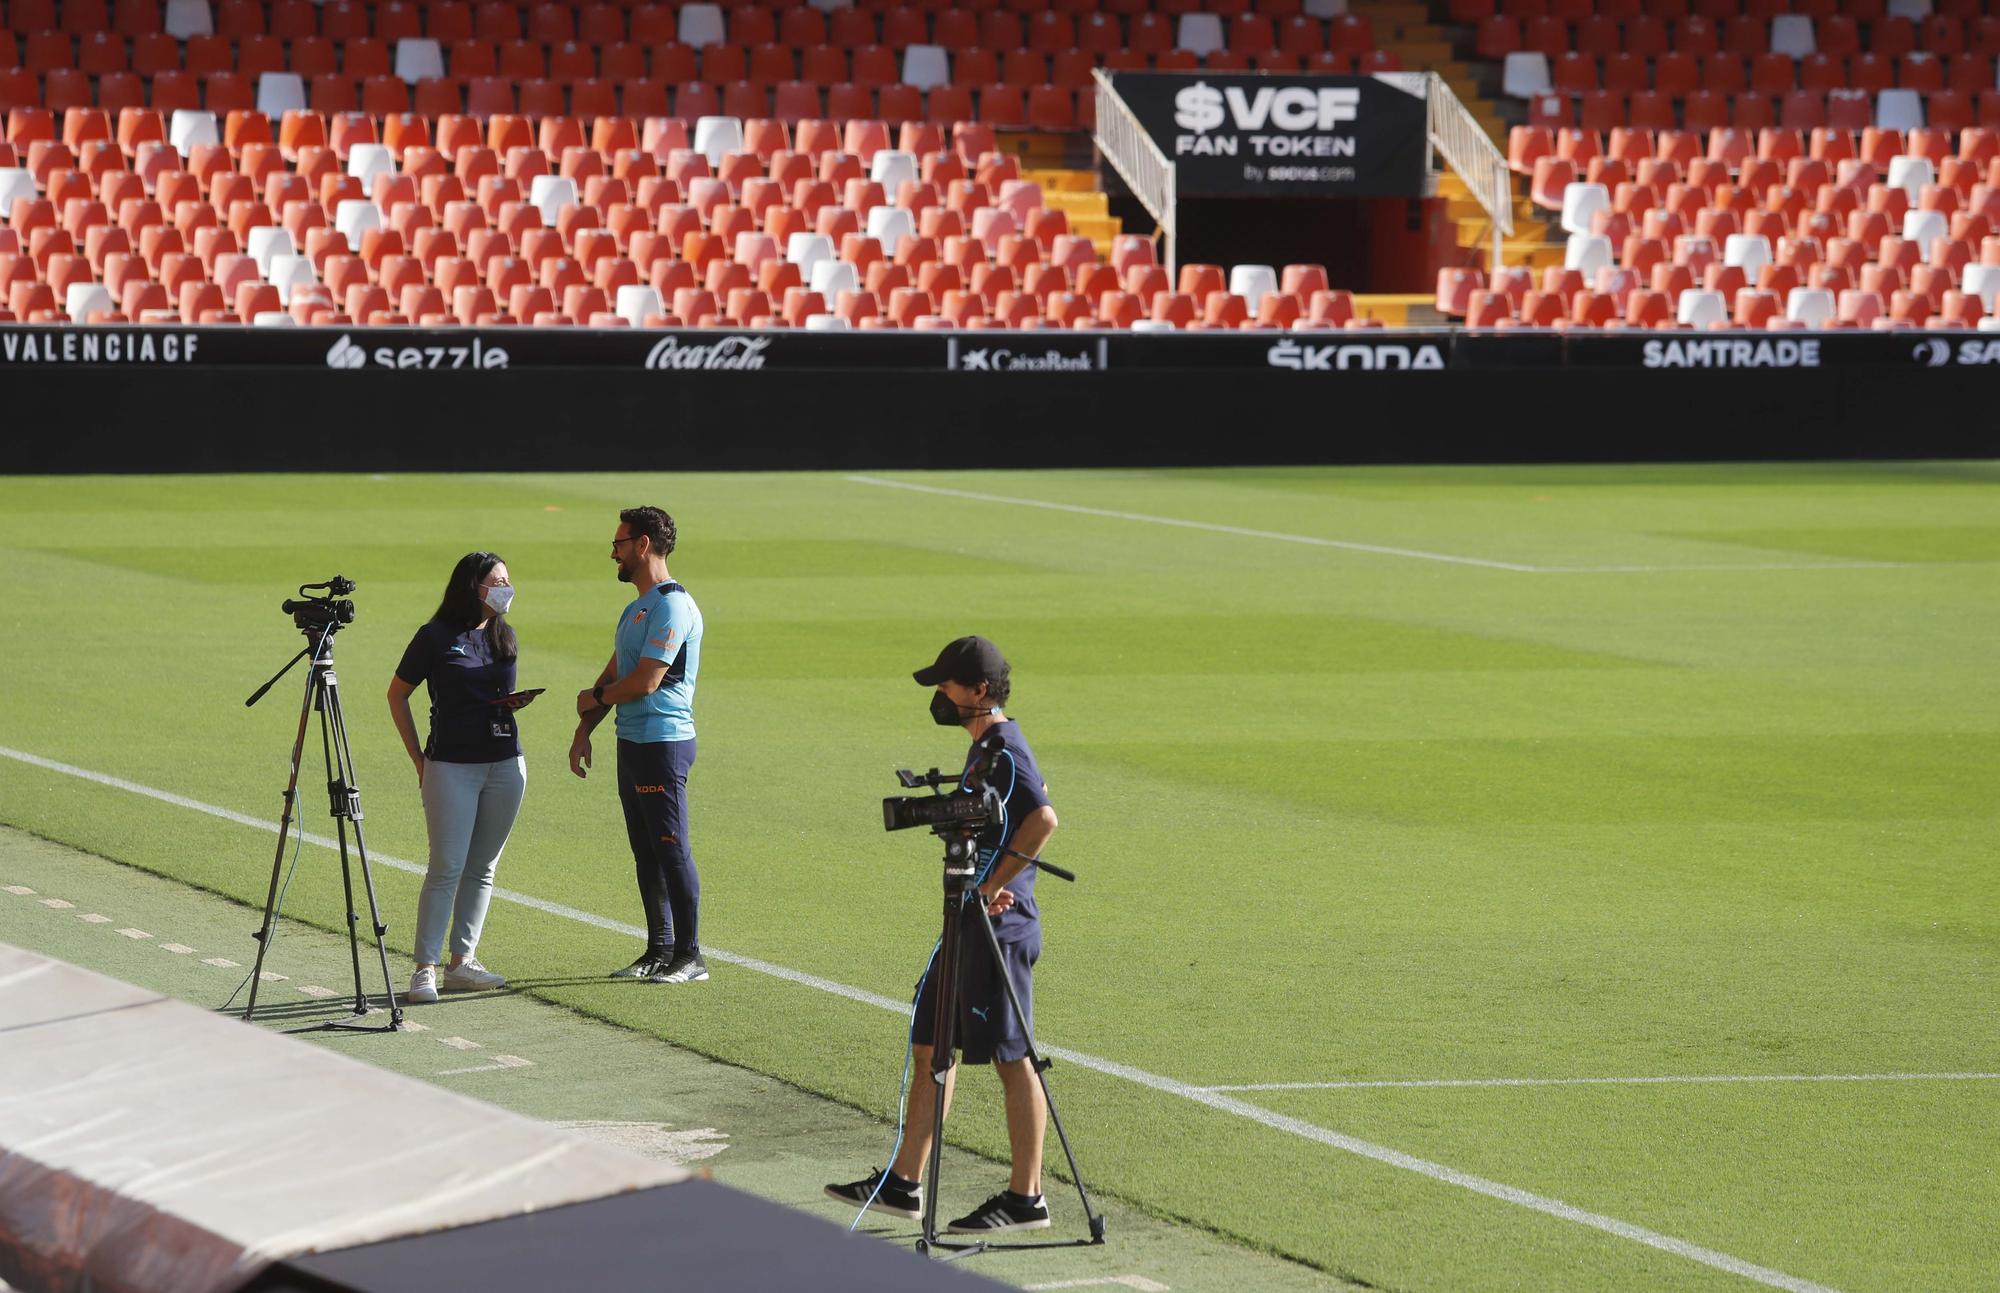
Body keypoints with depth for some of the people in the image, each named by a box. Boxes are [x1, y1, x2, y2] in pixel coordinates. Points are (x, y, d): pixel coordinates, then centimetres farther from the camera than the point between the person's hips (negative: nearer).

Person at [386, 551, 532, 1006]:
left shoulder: (504, 636, 11)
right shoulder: (436, 637, -5)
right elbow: (397, 695, 3)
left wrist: (515, 701, 0)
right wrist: (418, 758, 0)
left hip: (505, 764, 5)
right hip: (451, 766, -5)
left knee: (482, 868, 6)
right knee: (446, 868, -9)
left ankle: (462, 962, 13)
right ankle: (425, 969, -6)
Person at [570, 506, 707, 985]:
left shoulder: (672, 606, -14)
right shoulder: (635, 608, 18)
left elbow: (645, 682, -18)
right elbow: (613, 676, 23)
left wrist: (594, 699, -2)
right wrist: (584, 731, 15)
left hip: (663, 744, -10)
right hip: (632, 743, 10)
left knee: (671, 850, -8)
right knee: (646, 854, 12)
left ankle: (691, 957, -6)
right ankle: (659, 951, 17)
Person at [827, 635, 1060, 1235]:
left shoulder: (1004, 751, -16)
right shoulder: (986, 747, 14)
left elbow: (1043, 818, -31)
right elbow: (1034, 800, 26)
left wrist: (995, 884, -24)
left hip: (1000, 924, -11)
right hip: (969, 922, 11)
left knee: (1011, 1058, -5)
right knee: (930, 1047, 12)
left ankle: (1026, 1197, 1)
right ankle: (902, 1184, 17)